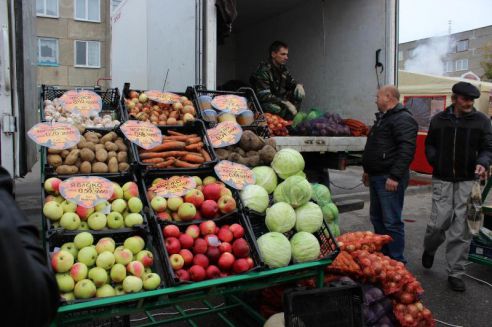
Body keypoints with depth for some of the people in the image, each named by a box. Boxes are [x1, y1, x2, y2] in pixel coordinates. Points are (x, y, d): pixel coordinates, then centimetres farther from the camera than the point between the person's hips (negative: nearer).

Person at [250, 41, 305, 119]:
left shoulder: (283, 68, 3)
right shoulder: (264, 70, -21)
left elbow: (291, 82, 16)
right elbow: (264, 96, -29)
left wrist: (298, 85, -10)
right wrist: (285, 103, -34)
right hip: (264, 103, -8)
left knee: (299, 93, -8)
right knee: (279, 108, -38)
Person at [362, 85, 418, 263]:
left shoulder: (403, 119, -13)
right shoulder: (383, 118, 20)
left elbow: (407, 149, -23)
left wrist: (395, 176, -26)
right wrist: (368, 170, 27)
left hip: (389, 179, -11)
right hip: (376, 177, 11)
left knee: (391, 222, -5)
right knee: (377, 218, 17)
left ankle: (396, 261, 5)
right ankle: (382, 254, 29)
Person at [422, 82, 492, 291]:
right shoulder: (439, 119, 8)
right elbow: (429, 144, 18)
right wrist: (435, 161, 0)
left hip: (467, 181, 0)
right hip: (442, 179, 0)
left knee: (461, 230, 0)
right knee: (439, 222, -5)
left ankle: (455, 273, 13)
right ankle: (429, 249, 29)